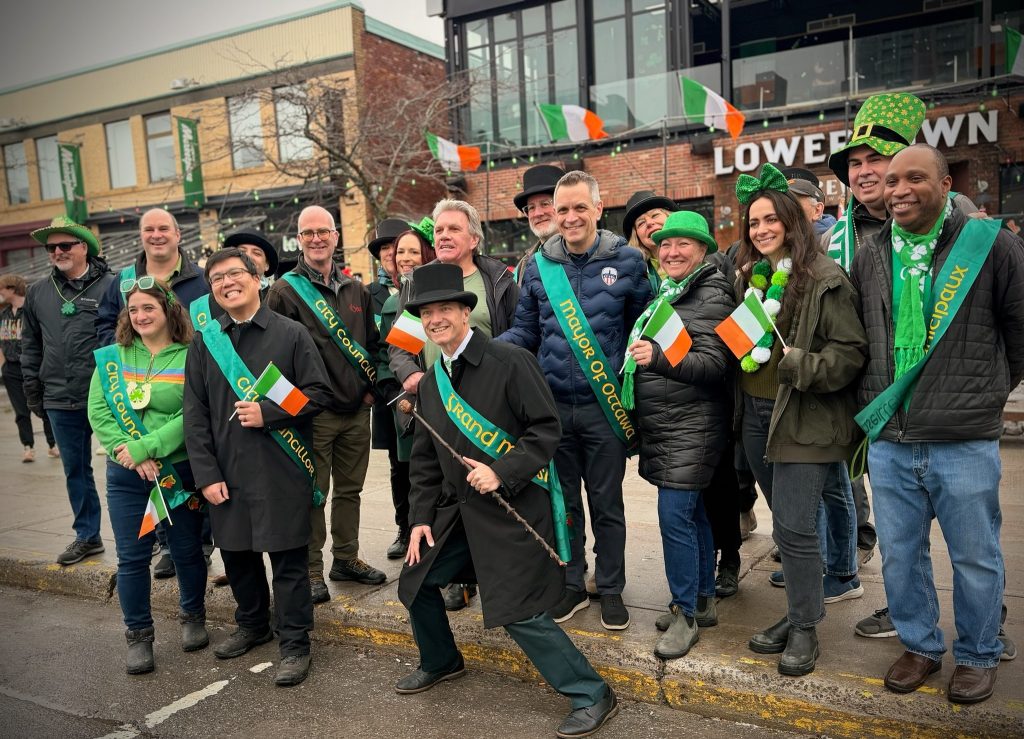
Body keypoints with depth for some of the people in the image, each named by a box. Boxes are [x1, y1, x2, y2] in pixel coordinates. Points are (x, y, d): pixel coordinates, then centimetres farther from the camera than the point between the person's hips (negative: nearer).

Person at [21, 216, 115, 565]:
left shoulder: (110, 286, -5)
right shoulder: (37, 293, 10)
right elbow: (31, 347, 17)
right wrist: (34, 393, 14)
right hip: (61, 401, 5)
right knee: (76, 470, 13)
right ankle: (87, 536, 27)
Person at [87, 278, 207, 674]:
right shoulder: (111, 358, 5)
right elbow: (98, 411, -1)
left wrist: (145, 448, -20)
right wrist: (127, 453, -15)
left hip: (180, 471, -2)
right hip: (126, 476, 3)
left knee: (187, 550, 10)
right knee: (132, 557, 6)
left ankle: (193, 617, 33)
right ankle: (138, 636, 22)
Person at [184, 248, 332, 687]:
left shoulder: (291, 334, -3)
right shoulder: (203, 342, 7)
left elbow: (319, 393, -5)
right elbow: (195, 415, 5)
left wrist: (269, 413, -17)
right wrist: (206, 474, -2)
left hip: (281, 470, -4)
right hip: (226, 472, 4)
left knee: (288, 558, 2)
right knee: (236, 552, 17)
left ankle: (294, 644, 18)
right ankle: (252, 625, 40)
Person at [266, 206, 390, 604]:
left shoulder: (356, 290, 12)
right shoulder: (285, 291, -4)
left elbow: (372, 343, 17)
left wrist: (370, 386, 6)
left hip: (356, 409, 5)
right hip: (313, 412, -5)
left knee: (350, 488, 14)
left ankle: (346, 558, 28)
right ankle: (311, 570, 14)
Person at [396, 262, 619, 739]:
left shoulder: (510, 362, -13)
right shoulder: (430, 382, 9)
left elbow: (546, 429, -13)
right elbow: (425, 459, 14)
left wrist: (501, 472, -22)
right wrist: (420, 517, 7)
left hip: (511, 507, -7)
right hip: (455, 509, 8)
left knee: (519, 612, -10)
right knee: (415, 583, 14)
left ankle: (591, 696, 10)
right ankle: (440, 662, 43)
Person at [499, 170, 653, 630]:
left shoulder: (626, 261, -2)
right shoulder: (539, 266, 4)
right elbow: (524, 332, 6)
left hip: (605, 406, -2)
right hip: (554, 404, 3)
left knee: (606, 504, 10)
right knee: (563, 501, 15)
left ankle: (611, 589, 27)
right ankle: (571, 585, 31)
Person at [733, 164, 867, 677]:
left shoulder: (823, 278, -9)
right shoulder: (746, 276, 12)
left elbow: (851, 351, -13)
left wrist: (802, 366, -26)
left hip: (806, 418, -6)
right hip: (756, 414, 7)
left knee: (794, 525, -5)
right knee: (788, 523, 16)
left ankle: (805, 629, 13)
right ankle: (798, 612, 31)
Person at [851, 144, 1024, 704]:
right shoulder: (869, 258, 7)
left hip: (965, 443, -3)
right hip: (888, 443, 4)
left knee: (975, 558, 12)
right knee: (899, 555, 14)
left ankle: (978, 655, 34)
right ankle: (921, 645, 35)